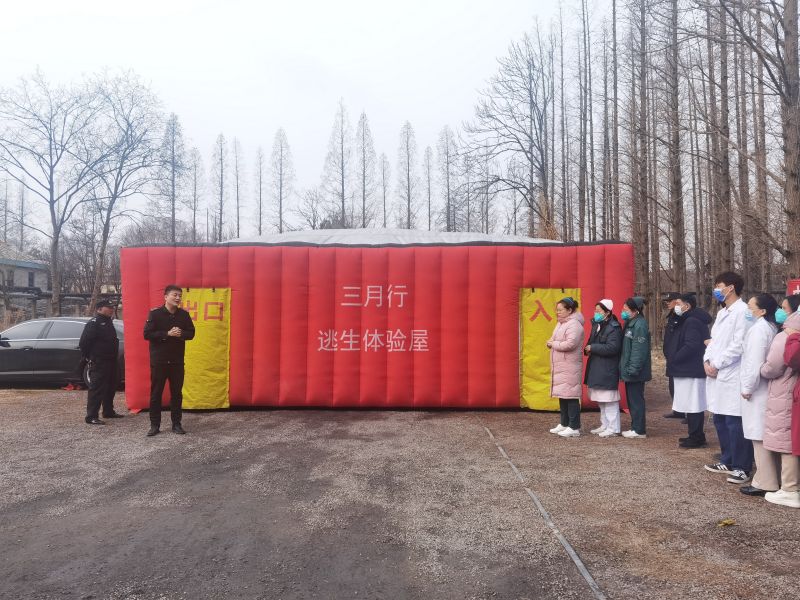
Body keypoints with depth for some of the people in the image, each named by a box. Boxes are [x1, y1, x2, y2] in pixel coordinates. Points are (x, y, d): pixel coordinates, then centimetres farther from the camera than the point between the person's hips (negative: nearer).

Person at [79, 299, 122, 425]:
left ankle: (108, 411, 28)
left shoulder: (108, 322, 16)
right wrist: (87, 357, -11)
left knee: (110, 387, 16)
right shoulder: (93, 323, -13)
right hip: (98, 362, -10)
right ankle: (91, 416, -8)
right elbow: (83, 342, -18)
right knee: (96, 389, -9)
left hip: (110, 361, 10)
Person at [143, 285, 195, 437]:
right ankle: (155, 425, 14)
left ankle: (176, 424, 17)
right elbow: (147, 334, -13)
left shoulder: (184, 314, 3)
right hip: (159, 360, -3)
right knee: (156, 393, 4)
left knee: (177, 393, 8)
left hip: (177, 361, 3)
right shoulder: (155, 313, -8)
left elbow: (191, 333, 6)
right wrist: (168, 334, -22)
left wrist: (181, 334, -16)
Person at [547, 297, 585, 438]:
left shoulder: (574, 325, -14)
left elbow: (570, 344, -26)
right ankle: (564, 424, 25)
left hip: (570, 368, -10)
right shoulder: (560, 324, 17)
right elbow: (556, 340, 23)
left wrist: (553, 344, -13)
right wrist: (551, 342, -1)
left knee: (571, 396, -6)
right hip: (560, 367, 10)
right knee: (562, 395, 15)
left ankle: (574, 428, 0)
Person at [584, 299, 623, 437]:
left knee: (609, 399, -4)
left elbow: (612, 348, -24)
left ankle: (613, 428, 6)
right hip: (596, 368, 9)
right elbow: (592, 342, 23)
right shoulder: (596, 325, 12)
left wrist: (592, 348, -19)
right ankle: (605, 425, 27)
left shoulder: (614, 328, -15)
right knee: (601, 400, 16)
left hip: (608, 370, -9)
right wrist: (587, 349, 1)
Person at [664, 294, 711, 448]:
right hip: (688, 370, 11)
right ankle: (695, 436, 23)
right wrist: (673, 357, 7)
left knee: (693, 406, -4)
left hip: (691, 371, -11)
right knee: (692, 405, 15)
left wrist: (674, 359, -16)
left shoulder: (692, 322, -16)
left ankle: (696, 438, 3)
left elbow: (691, 346, -26)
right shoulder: (687, 320, 17)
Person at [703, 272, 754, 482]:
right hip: (716, 376, 9)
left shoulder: (742, 311, -11)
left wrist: (717, 365, -13)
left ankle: (742, 468, 6)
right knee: (720, 421, 15)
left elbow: (738, 345, -17)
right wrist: (707, 360, 2)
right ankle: (727, 461, 27)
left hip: (732, 377, -9)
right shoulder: (721, 313, 18)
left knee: (735, 423, -4)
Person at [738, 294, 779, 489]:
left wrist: (747, 387, -13)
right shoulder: (770, 327, 14)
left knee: (759, 436, -5)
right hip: (762, 387, 10)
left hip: (757, 390, -10)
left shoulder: (759, 329, -16)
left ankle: (765, 482, 0)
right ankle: (765, 475, 23)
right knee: (762, 435, 15)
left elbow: (754, 361, -20)